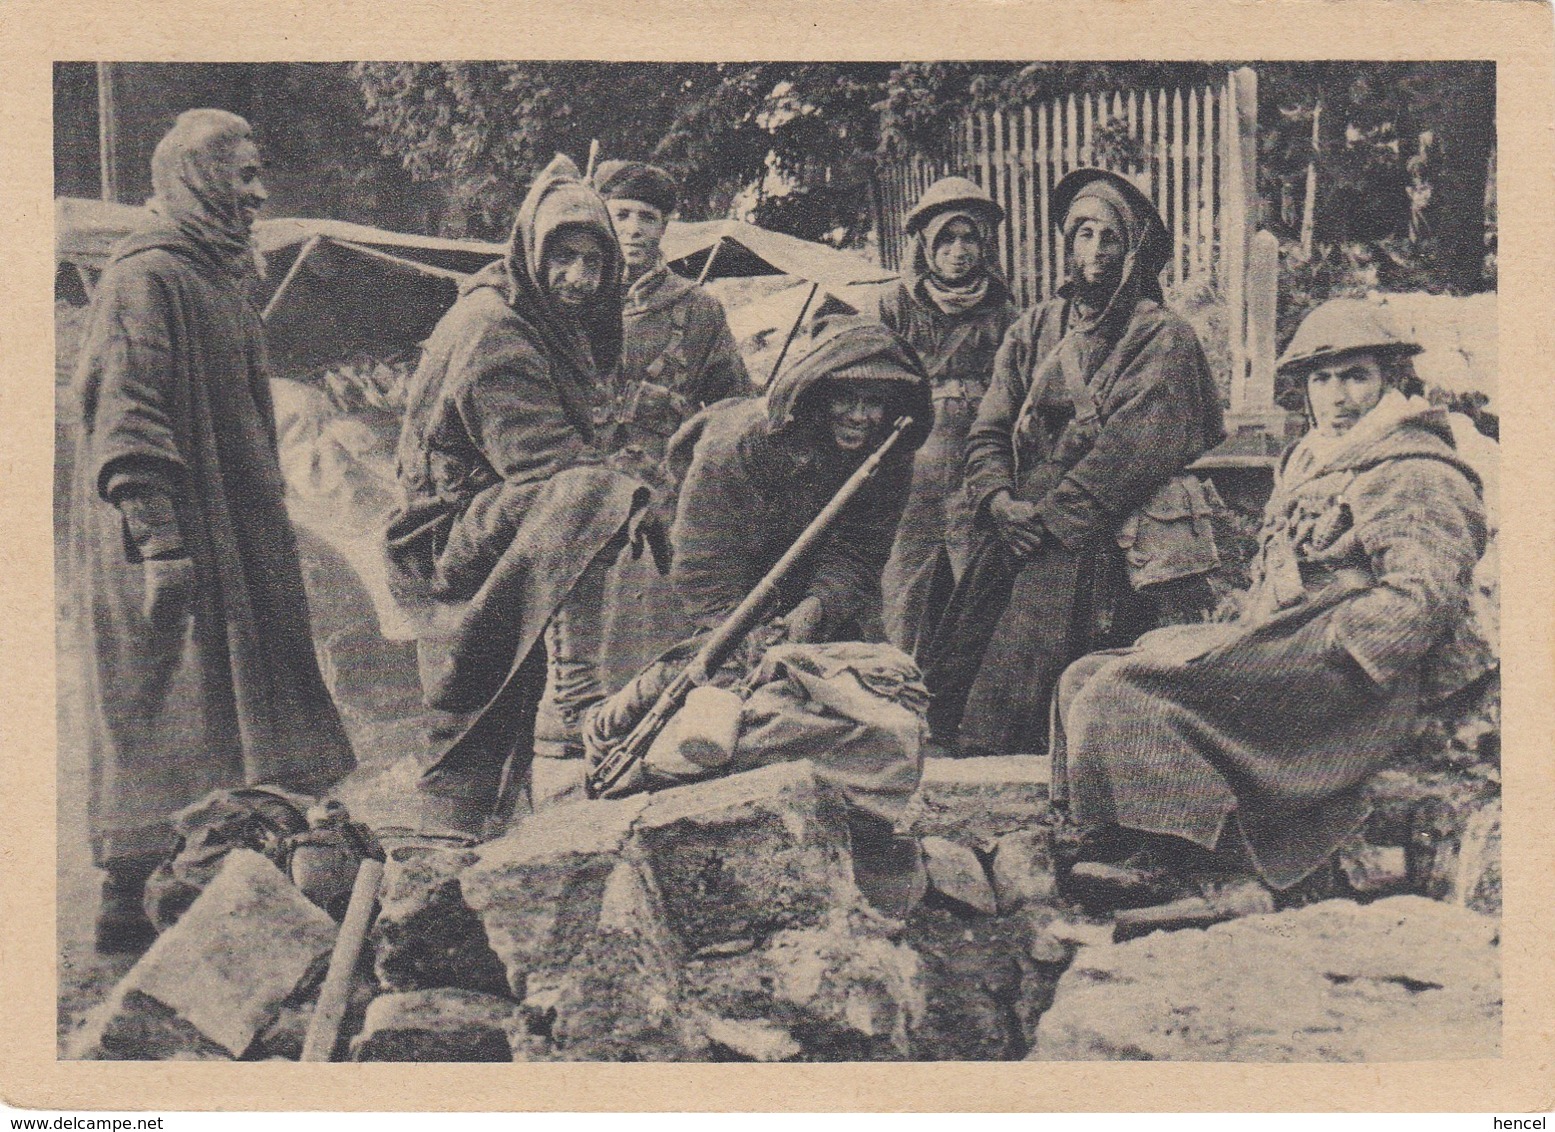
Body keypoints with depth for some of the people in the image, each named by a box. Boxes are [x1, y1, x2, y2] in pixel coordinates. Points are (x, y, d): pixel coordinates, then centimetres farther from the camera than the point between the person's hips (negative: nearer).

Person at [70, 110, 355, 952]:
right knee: (168, 716, -5)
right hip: (180, 543, -10)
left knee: (216, 713, 11)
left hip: (227, 534, 10)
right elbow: (125, 416, -19)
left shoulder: (212, 277, 18)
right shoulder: (147, 278, -12)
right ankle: (130, 904, 3)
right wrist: (160, 540, -24)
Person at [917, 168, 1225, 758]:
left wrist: (1048, 513, -14)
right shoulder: (1034, 329, 19)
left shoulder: (1162, 338, 4)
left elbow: (1130, 446, -8)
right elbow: (988, 432, 14)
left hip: (1105, 540, -5)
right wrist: (1001, 500, -6)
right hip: (1023, 532, 5)